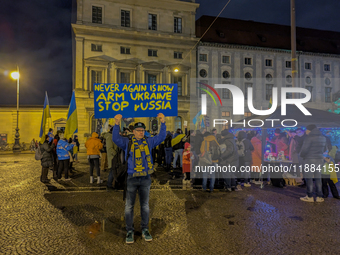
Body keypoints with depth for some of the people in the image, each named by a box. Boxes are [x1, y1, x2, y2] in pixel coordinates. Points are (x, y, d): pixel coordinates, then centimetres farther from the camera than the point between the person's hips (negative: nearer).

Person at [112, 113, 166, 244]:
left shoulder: (148, 142, 8)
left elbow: (161, 137, 4)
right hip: (131, 179, -2)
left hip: (145, 179, 2)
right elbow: (116, 138, -10)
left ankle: (145, 230, 26)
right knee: (129, 206, 5)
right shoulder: (127, 142, 3)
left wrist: (163, 122, -8)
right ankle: (129, 231, 18)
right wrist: (117, 124, -22)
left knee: (145, 206, 12)